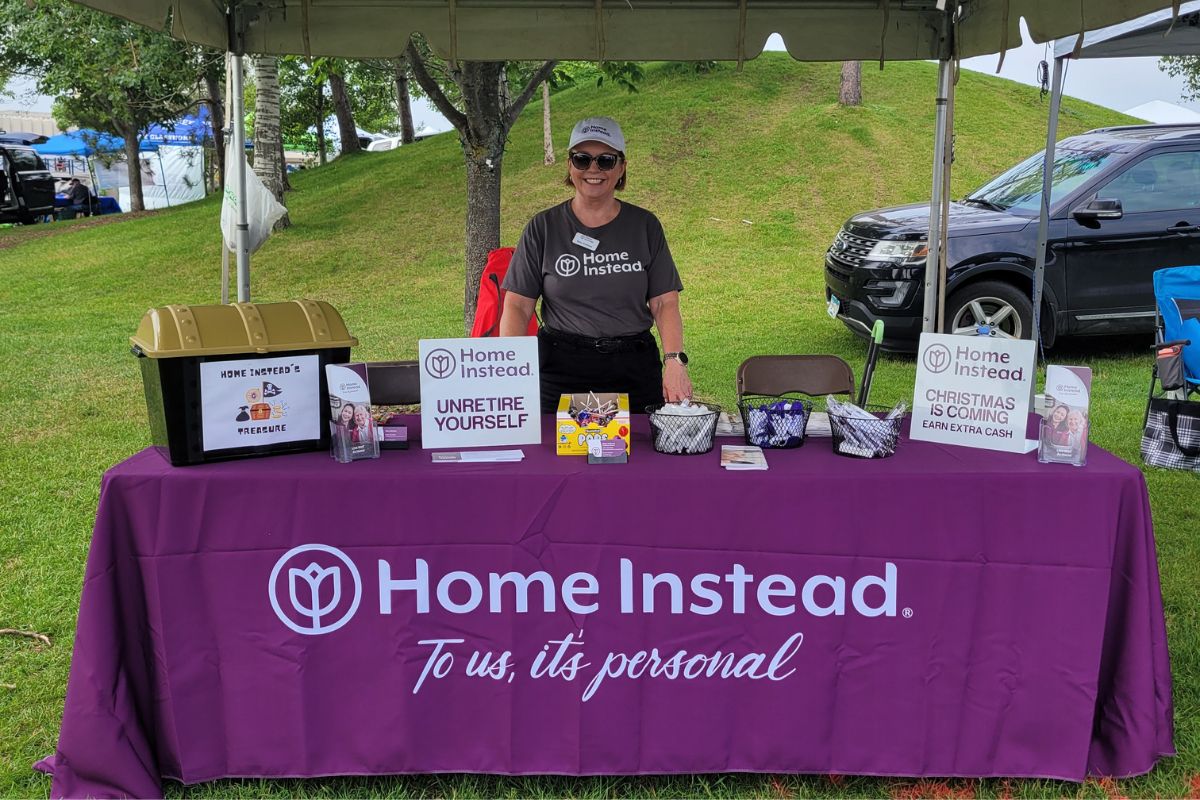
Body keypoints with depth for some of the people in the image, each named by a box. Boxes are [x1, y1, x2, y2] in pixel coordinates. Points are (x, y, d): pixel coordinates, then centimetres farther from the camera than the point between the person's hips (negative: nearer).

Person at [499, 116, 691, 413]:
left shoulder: (644, 226, 6)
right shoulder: (543, 228, 4)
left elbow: (664, 303, 2)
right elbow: (517, 305, 0)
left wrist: (674, 361, -13)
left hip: (635, 369, 1)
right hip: (561, 370, -1)